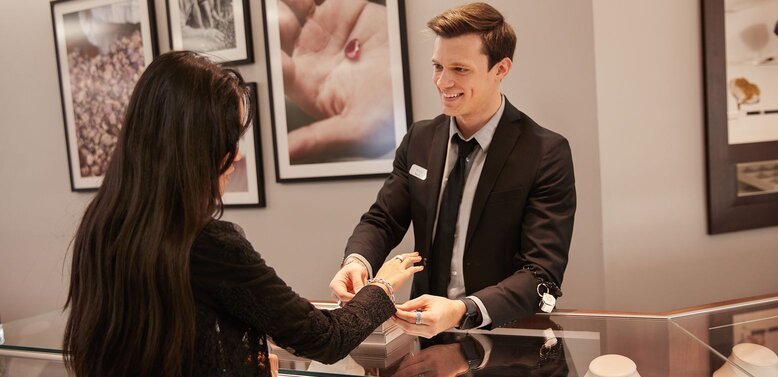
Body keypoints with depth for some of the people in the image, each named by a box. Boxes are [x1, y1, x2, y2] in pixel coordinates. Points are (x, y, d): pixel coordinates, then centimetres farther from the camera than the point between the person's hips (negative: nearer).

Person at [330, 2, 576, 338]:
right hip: (426, 327, 2)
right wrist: (357, 261, -15)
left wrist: (462, 311, -29)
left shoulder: (546, 154, -9)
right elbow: (382, 220, 7)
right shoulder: (419, 139, 5)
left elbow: (542, 275, -13)